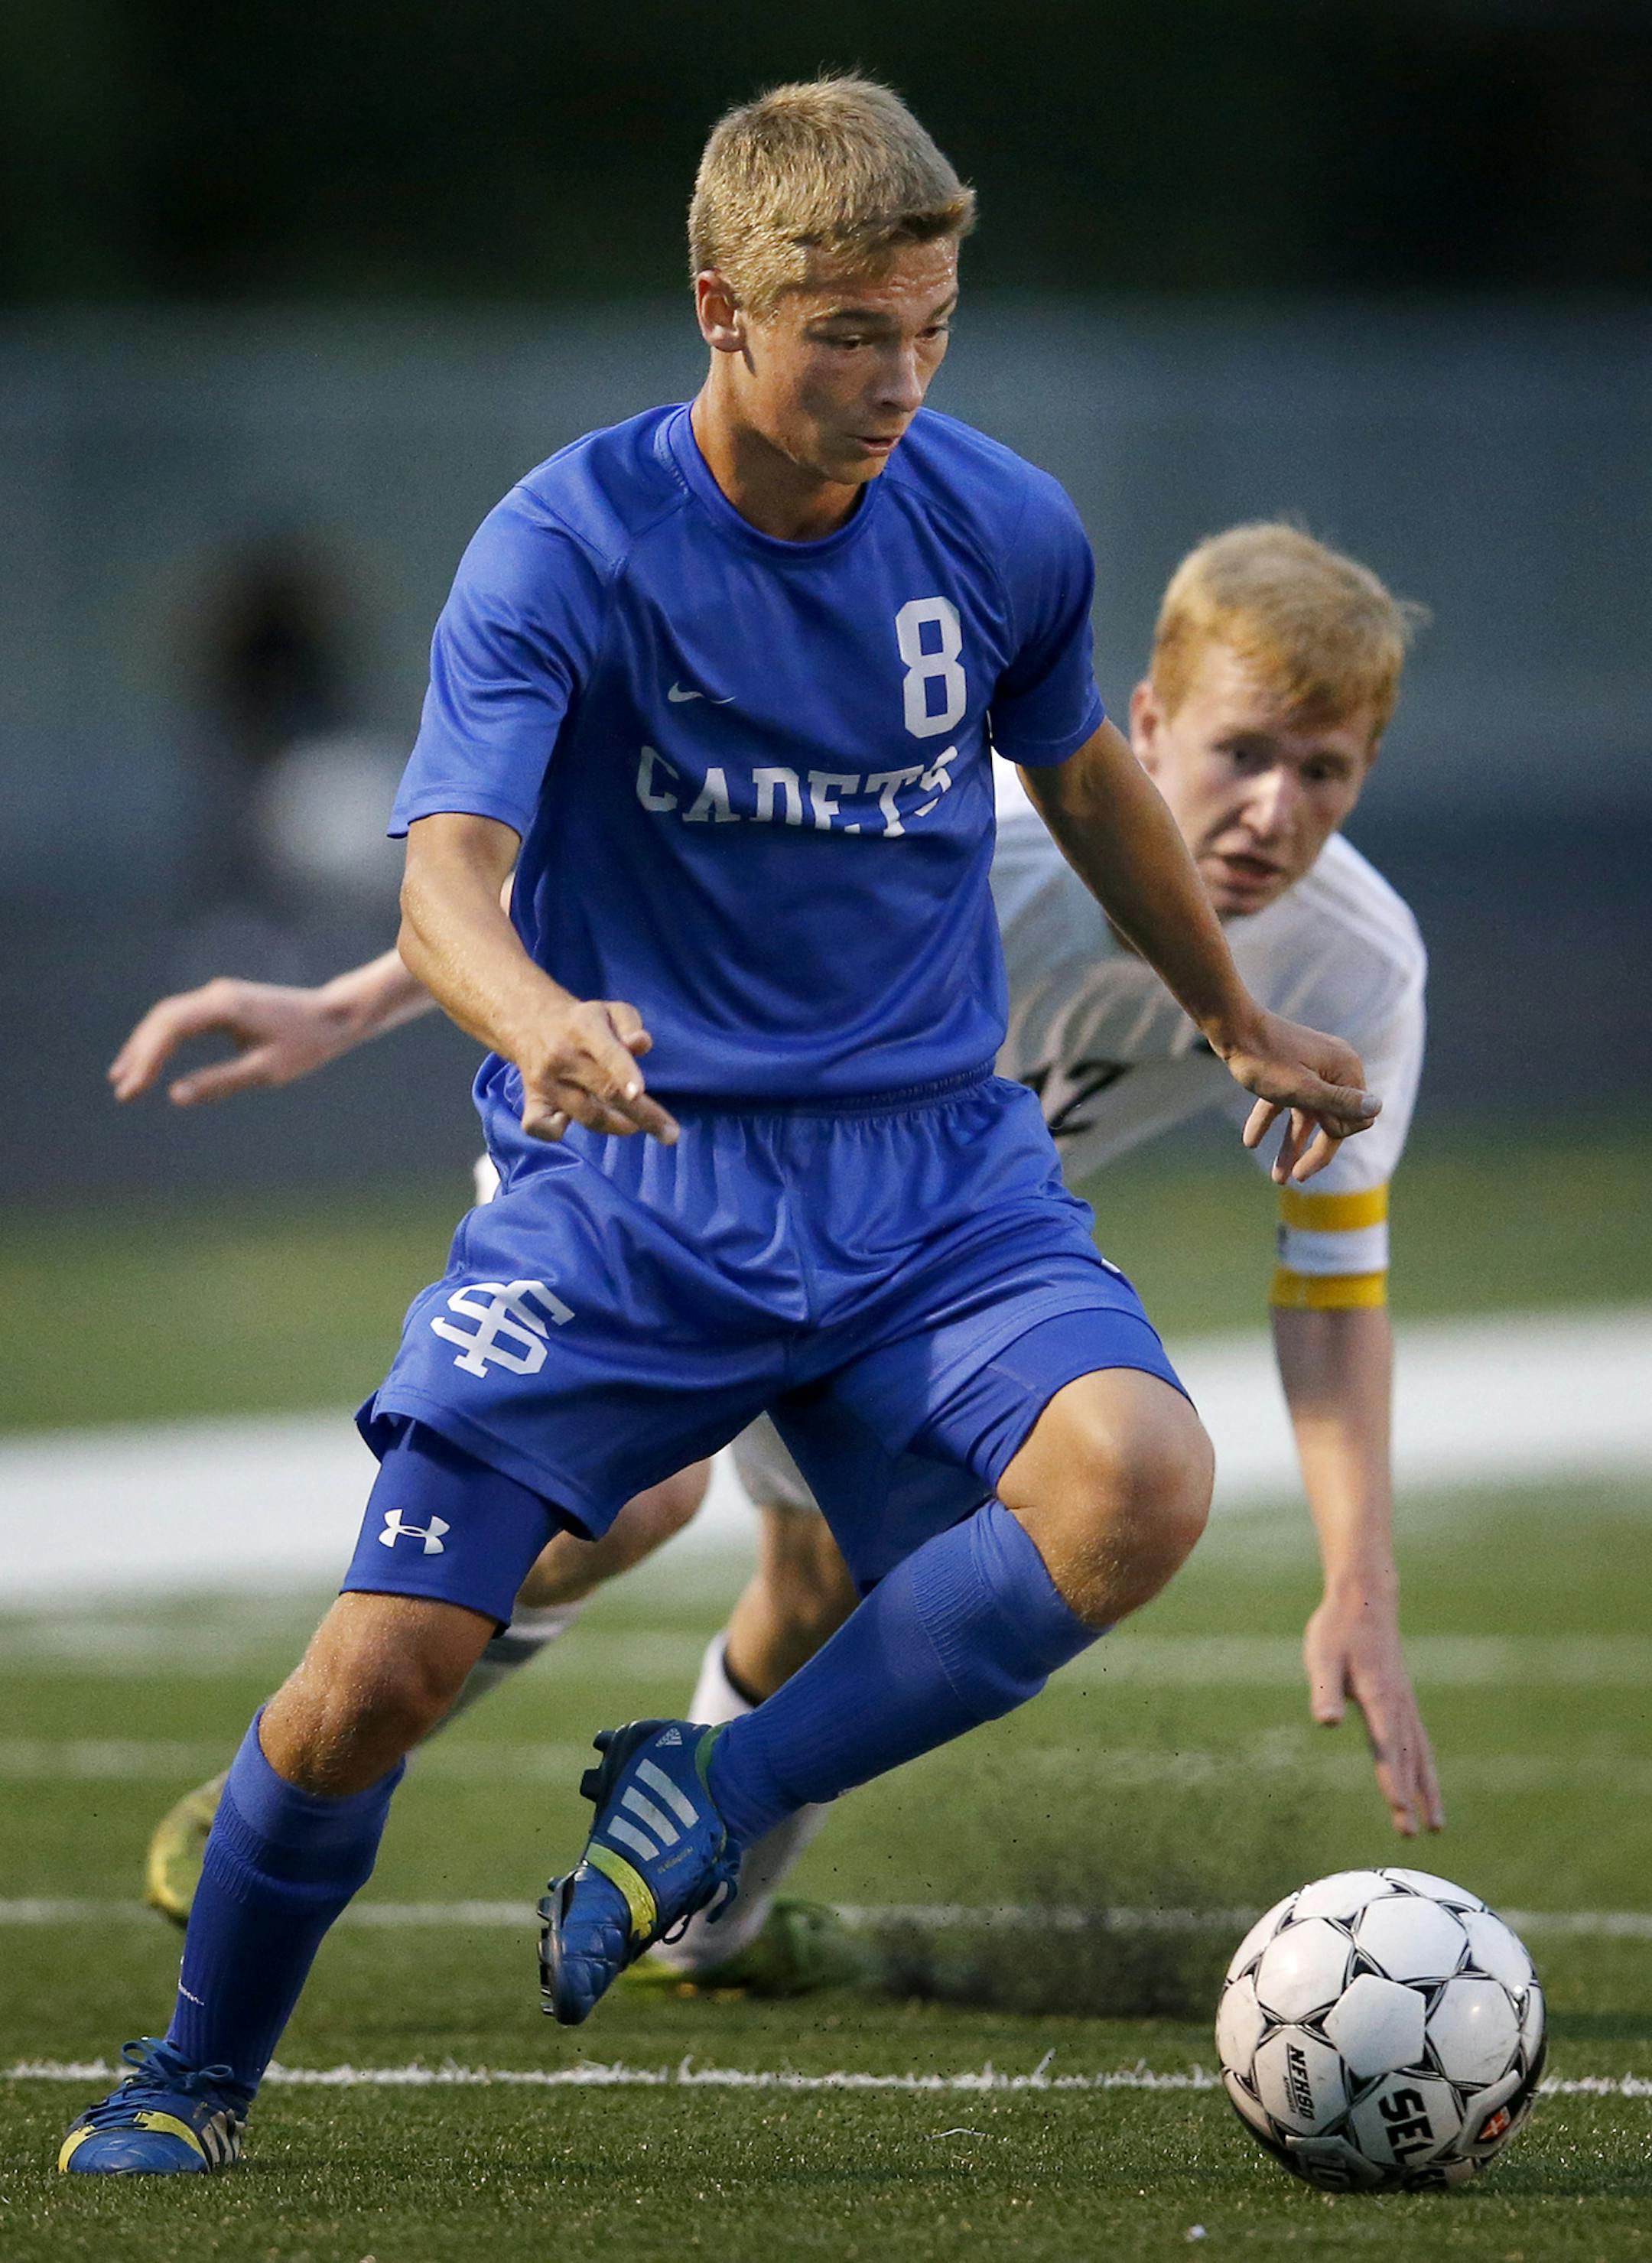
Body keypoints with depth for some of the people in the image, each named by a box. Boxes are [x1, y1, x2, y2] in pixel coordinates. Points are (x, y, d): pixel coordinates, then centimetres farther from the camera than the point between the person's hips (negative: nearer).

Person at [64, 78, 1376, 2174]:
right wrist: (540, 1021, -47)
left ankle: (713, 1797, -10)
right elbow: (449, 873, -24)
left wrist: (1236, 1020, 35)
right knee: (382, 1670, -11)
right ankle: (198, 2073, 17)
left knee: (1139, 1476, -28)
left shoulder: (1005, 530, 0)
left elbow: (1080, 773, 22)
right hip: (625, 1171, -2)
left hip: (933, 1166, 3)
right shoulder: (566, 547, -12)